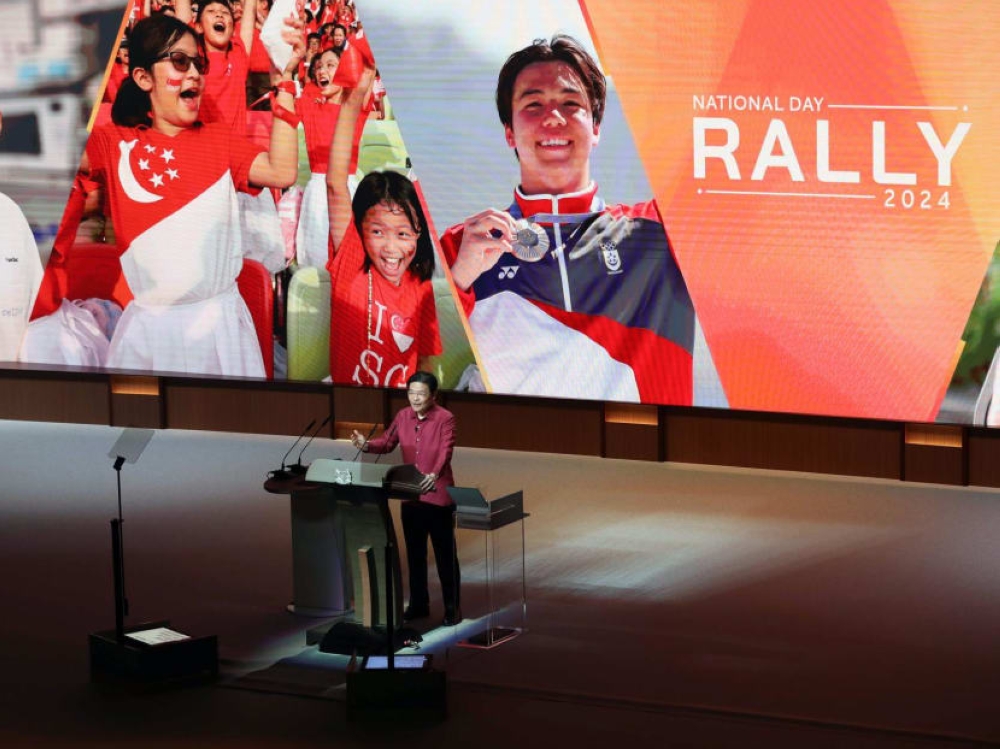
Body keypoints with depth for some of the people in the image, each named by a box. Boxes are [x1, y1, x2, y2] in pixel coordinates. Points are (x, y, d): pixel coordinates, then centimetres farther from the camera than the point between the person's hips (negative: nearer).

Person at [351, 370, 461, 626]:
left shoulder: (445, 418, -13)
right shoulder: (403, 416, 4)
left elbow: (446, 452, -24)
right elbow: (388, 442, 11)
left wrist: (434, 475, -42)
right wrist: (366, 445, -10)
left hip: (438, 496, -5)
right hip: (410, 496, 5)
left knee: (445, 553, 3)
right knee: (414, 553, 13)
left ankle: (452, 607, 11)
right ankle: (418, 604, 24)